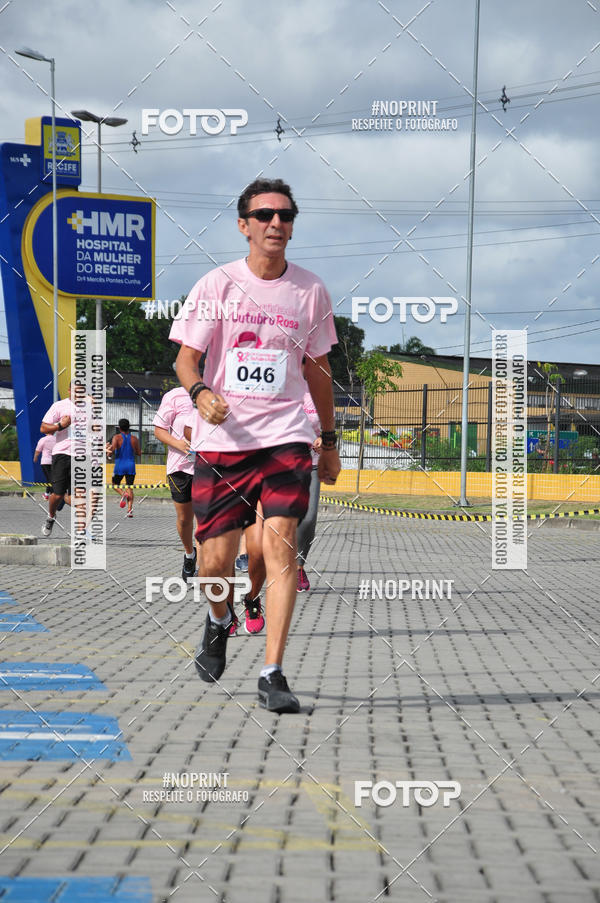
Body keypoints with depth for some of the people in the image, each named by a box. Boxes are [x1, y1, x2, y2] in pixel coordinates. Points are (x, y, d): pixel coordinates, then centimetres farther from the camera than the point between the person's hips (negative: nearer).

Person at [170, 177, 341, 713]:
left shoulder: (310, 290, 7)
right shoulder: (217, 285, 0)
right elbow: (186, 356, -1)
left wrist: (330, 440, 19)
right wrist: (201, 393, -23)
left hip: (285, 434, 1)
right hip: (222, 438, -1)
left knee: (281, 544, -15)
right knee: (217, 560, 0)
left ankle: (272, 675, -12)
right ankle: (219, 622, 36)